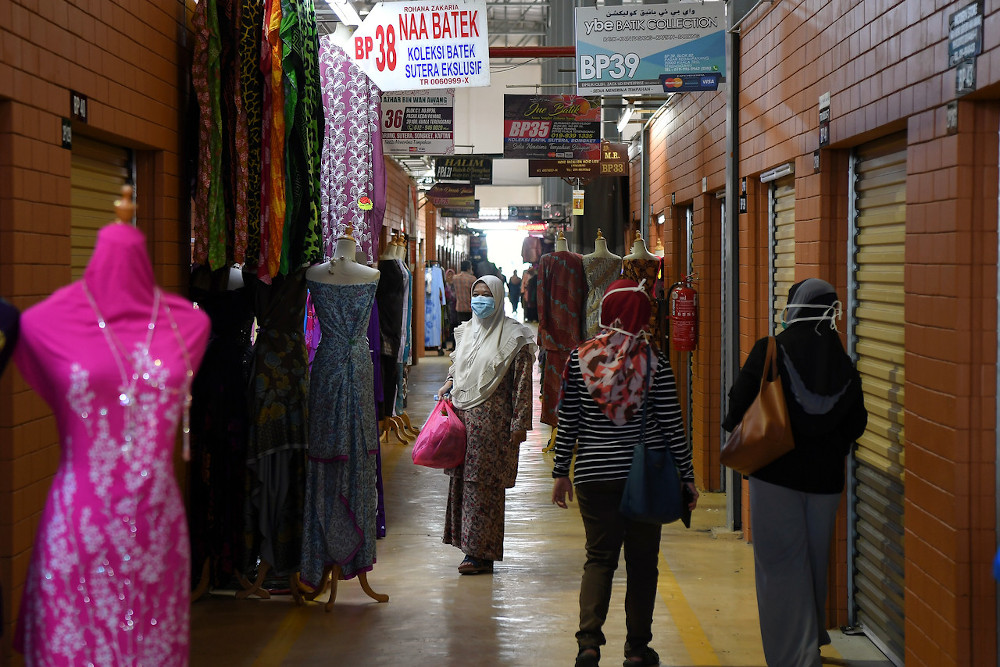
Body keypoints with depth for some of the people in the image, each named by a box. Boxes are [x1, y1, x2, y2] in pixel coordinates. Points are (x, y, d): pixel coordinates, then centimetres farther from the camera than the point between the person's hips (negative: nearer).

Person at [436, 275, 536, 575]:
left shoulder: (513, 336, -6)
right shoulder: (466, 330, 13)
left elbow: (522, 383, -8)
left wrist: (519, 424, -12)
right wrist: (448, 384, 7)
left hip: (491, 420, -6)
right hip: (462, 415, 6)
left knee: (483, 483, -4)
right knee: (462, 479, 7)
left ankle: (481, 553, 3)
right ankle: (472, 546, 16)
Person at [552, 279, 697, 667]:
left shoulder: (580, 358, -3)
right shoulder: (654, 361, -7)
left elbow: (567, 422, 0)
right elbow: (671, 425, -4)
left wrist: (561, 471, 9)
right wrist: (686, 475, 4)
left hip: (595, 475, 1)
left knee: (599, 558, 10)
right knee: (642, 562, 11)